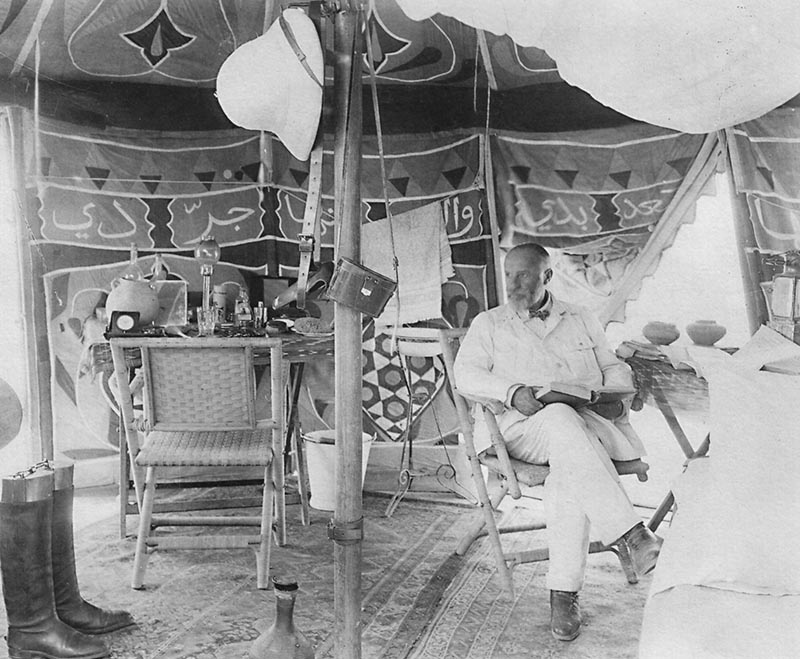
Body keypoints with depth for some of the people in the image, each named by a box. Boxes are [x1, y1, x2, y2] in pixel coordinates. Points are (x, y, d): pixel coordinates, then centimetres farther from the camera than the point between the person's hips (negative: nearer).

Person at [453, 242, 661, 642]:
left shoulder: (581, 320, 23)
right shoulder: (488, 324, 16)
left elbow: (614, 368, 23)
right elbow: (466, 373, 2)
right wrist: (513, 392, -15)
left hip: (589, 425, 2)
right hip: (521, 428, -1)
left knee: (570, 471, -35)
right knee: (561, 420, -38)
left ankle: (564, 591, -30)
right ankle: (633, 536, -42)